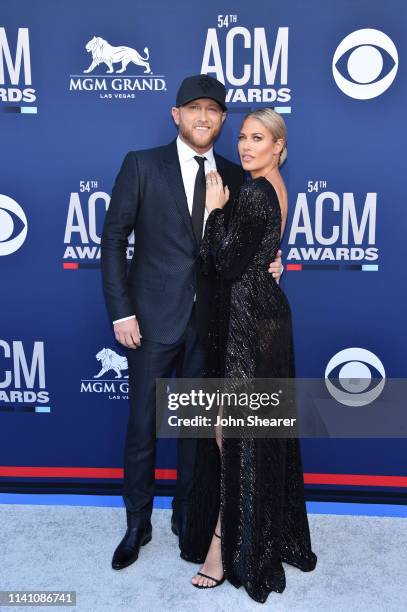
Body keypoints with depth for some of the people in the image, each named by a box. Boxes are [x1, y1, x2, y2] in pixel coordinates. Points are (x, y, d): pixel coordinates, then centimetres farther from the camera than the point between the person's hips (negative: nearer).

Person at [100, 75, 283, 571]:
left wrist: (266, 261, -9)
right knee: (142, 426, 9)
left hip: (209, 323, 3)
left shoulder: (234, 176, 7)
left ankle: (187, 516, 35)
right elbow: (113, 238, -5)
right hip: (153, 319, -2)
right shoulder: (142, 164, -2)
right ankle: (137, 524, 30)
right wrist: (121, 312, -10)